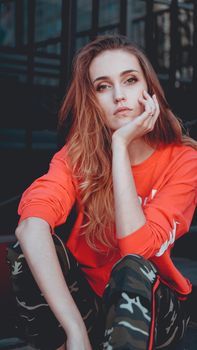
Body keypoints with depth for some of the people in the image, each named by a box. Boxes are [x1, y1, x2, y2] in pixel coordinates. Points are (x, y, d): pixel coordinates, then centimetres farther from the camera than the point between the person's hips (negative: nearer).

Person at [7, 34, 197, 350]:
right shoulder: (78, 152, -11)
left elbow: (137, 248, -29)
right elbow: (31, 223, -31)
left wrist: (120, 144, -29)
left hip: (153, 304, -1)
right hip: (86, 297, 2)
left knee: (133, 268, -34)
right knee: (31, 245, -26)